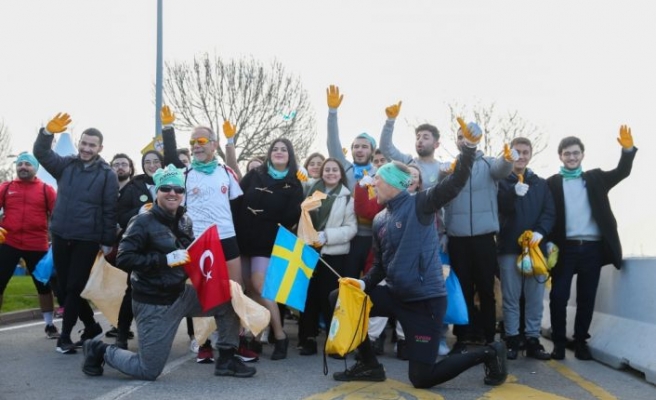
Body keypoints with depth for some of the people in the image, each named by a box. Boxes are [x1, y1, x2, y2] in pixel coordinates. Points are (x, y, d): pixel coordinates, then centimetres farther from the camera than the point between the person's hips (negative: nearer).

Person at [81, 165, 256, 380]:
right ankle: (101, 351, 25)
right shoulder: (143, 222, -15)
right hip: (154, 303, -6)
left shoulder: (184, 220, 4)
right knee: (148, 370, 0)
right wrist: (165, 260, -28)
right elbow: (123, 259, -24)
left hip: (182, 294, 6)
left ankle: (226, 360, 11)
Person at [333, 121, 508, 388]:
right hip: (396, 296, 7)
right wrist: (363, 283, -1)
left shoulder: (419, 204, -9)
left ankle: (488, 353, 16)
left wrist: (470, 146, -35)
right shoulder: (379, 221, 11)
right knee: (340, 299, 3)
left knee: (421, 379, -5)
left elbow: (456, 183, -22)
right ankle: (369, 364, 13)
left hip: (426, 300, -7)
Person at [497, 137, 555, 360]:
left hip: (536, 247, 3)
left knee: (535, 298, 4)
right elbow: (497, 207, -12)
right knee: (511, 298, 3)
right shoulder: (501, 181, 4)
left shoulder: (541, 184, 14)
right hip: (509, 247, -2)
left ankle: (533, 340, 11)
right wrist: (514, 193, -31)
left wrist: (540, 231, -12)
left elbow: (550, 212, 6)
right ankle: (512, 340, 9)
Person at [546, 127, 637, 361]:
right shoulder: (552, 183, 5)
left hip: (592, 248, 2)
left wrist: (628, 149, -16)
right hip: (565, 248, -2)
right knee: (558, 297, -3)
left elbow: (622, 172, 2)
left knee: (586, 298, 7)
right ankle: (559, 342, 9)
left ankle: (581, 342, 18)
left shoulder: (595, 178, 12)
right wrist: (548, 243, -10)